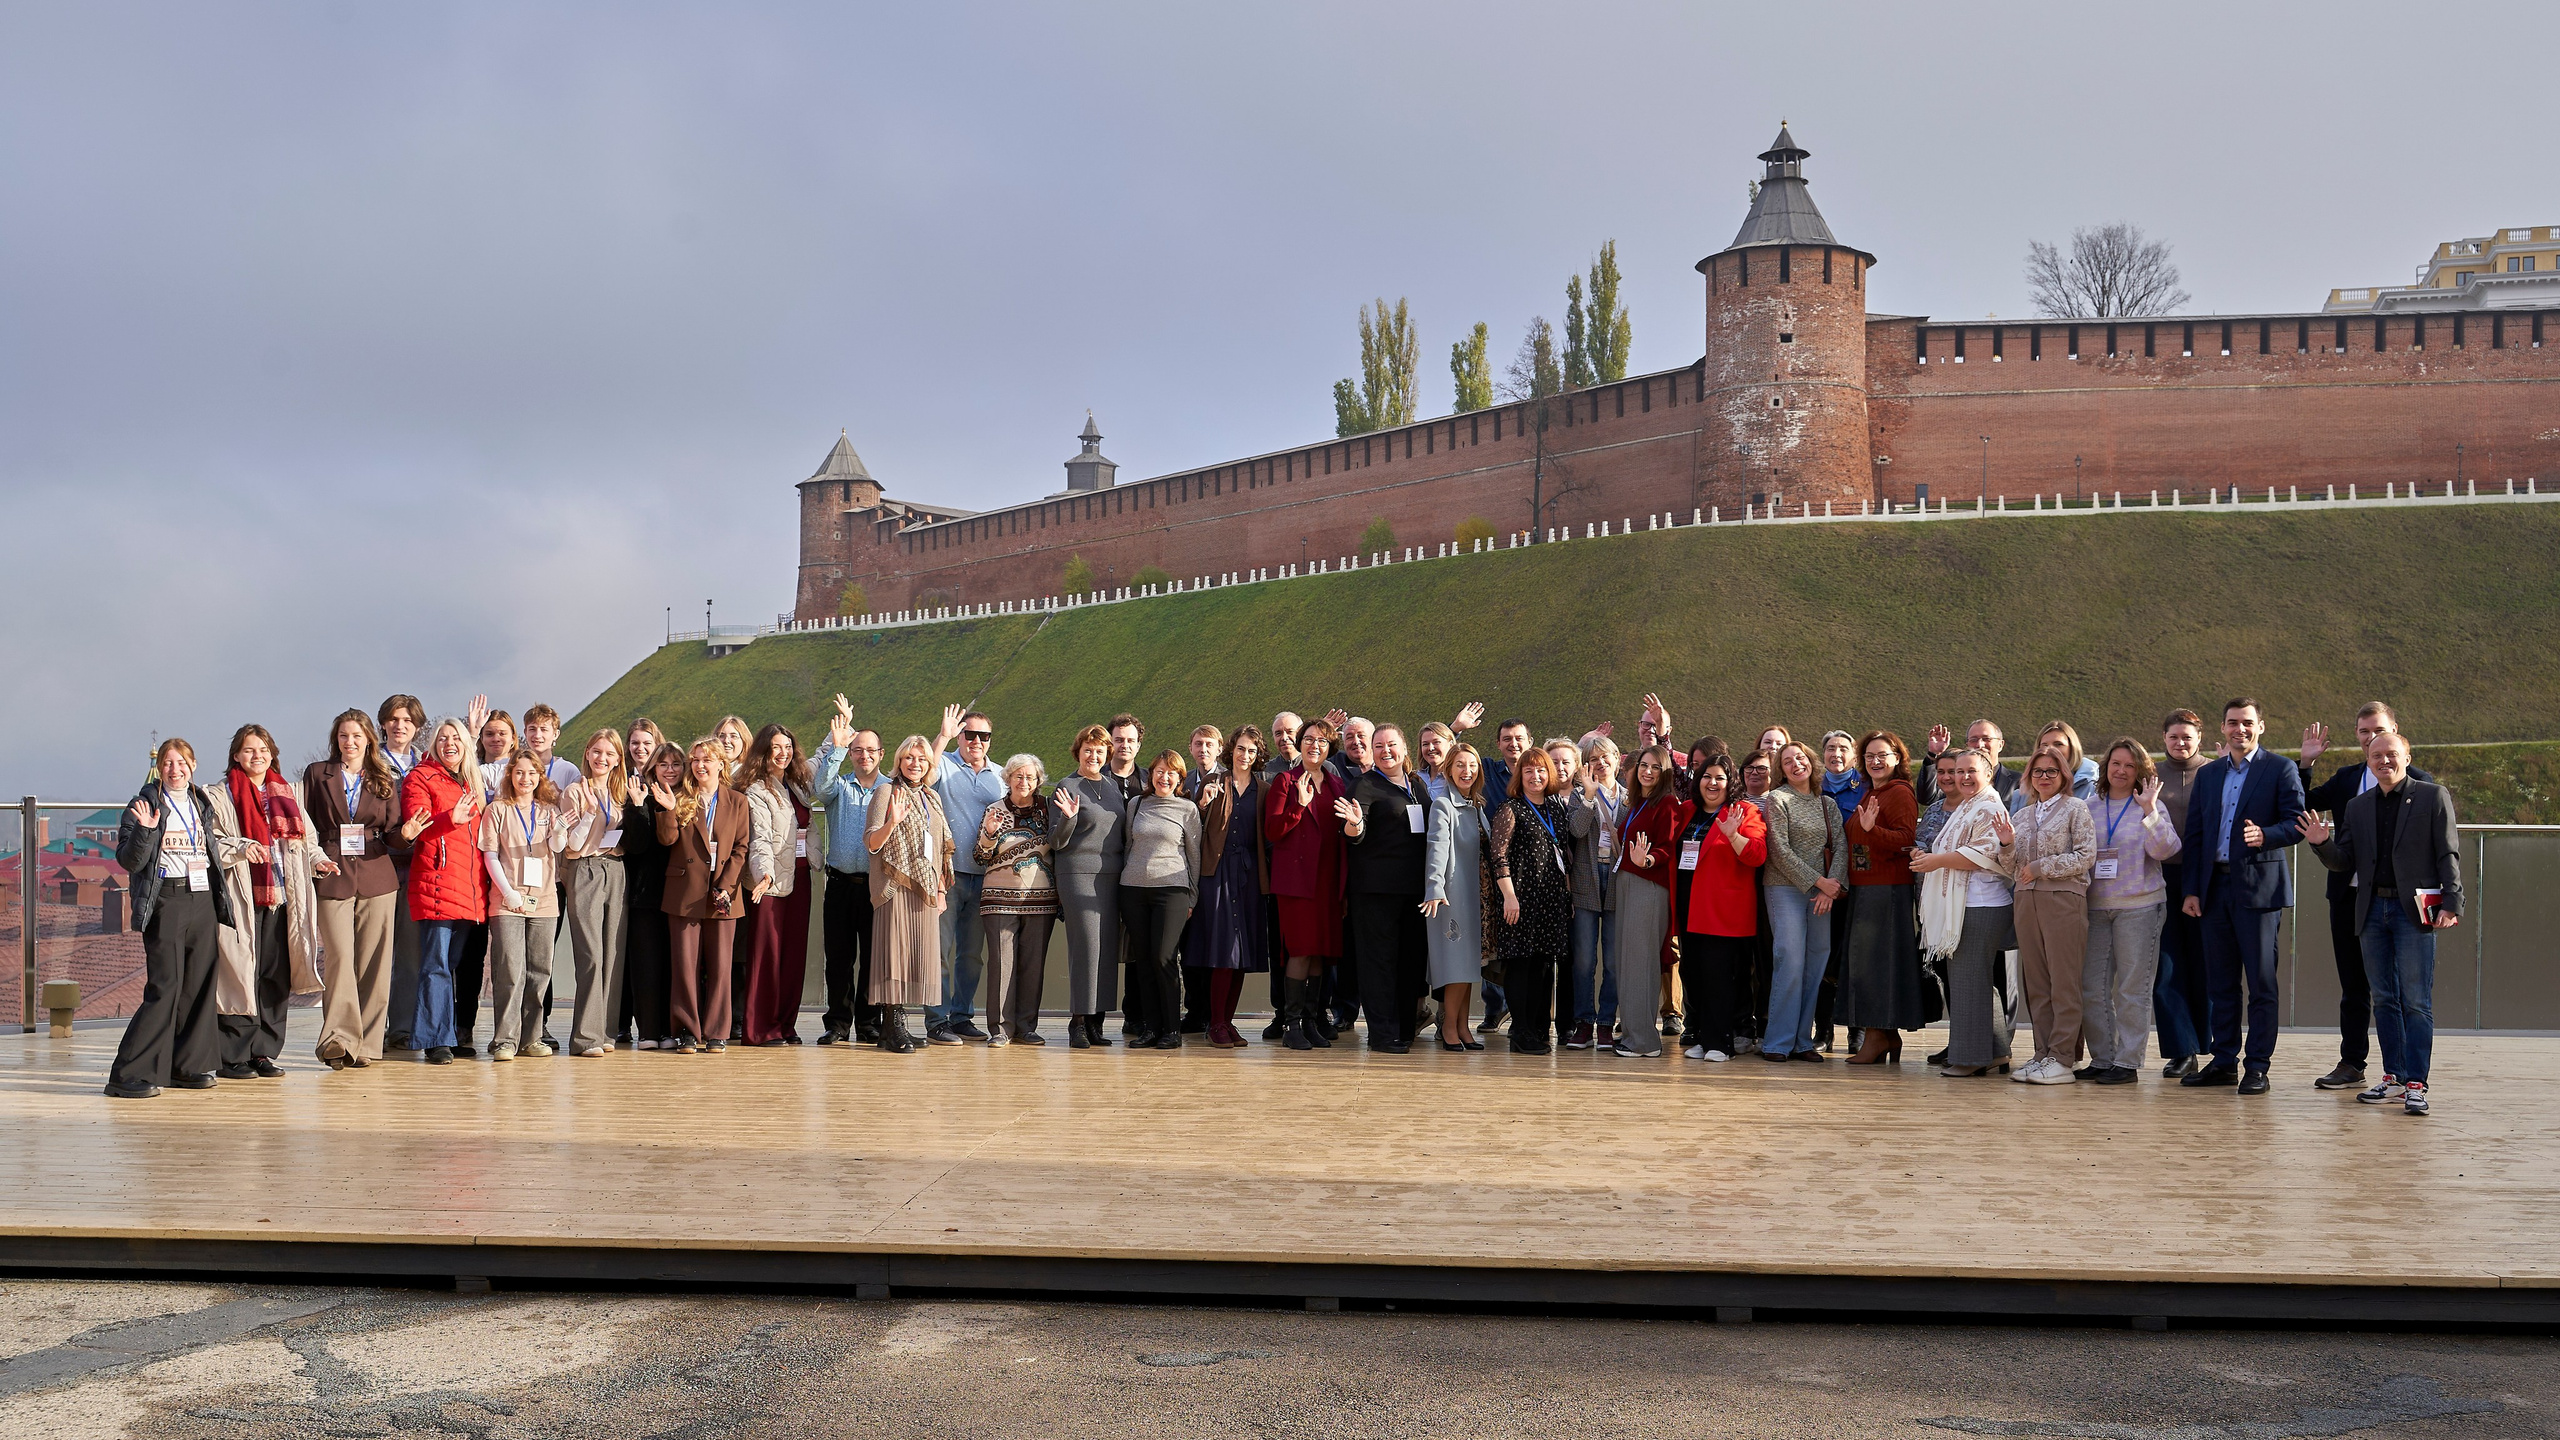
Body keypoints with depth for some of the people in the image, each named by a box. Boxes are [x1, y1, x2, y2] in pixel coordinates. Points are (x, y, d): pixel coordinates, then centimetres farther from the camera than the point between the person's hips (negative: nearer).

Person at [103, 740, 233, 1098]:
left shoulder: (202, 804, 16)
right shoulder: (145, 805, -2)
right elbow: (129, 861, -8)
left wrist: (222, 889, 15)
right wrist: (144, 829, -23)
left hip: (203, 900, 6)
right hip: (165, 903, -6)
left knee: (200, 985, 5)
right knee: (165, 988, -11)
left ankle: (186, 1066, 14)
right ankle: (129, 1074, -7)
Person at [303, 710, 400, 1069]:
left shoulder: (383, 781, 14)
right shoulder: (317, 773, 11)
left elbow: (391, 833, 13)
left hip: (376, 879, 2)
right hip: (333, 876, -1)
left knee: (373, 961, 0)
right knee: (339, 956, -12)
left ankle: (365, 1043, 6)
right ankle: (339, 1040, -11)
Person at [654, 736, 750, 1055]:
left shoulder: (737, 803, 9)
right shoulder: (681, 798, 7)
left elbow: (741, 848, 4)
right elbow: (667, 839, -3)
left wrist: (726, 885, -7)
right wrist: (669, 811, -21)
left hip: (723, 894, 1)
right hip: (685, 893, 0)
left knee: (719, 966, 2)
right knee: (685, 965, 0)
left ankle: (715, 1032, 9)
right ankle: (687, 1031, 7)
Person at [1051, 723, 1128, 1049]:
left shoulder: (1114, 784, 15)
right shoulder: (1065, 788, -2)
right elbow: (1056, 842, -5)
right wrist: (1068, 818, -22)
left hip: (1112, 875, 6)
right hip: (1079, 873, -6)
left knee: (1108, 948, 3)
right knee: (1086, 945, -11)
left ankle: (1096, 1020, 8)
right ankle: (1078, 1022, -6)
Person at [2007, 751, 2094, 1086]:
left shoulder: (2075, 808, 2)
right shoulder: (2023, 814, 18)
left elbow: (2086, 855, -7)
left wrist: (2042, 867, -10)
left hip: (2064, 898, -6)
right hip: (2027, 901, 6)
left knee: (2064, 982, -6)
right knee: (2035, 982, 5)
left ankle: (2062, 1058, -5)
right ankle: (2043, 1054, 9)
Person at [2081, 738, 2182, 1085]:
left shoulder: (2151, 807, 2)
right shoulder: (2090, 808, 12)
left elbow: (2165, 850, -11)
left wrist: (2150, 811, -19)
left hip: (2138, 906, -4)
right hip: (2095, 906, 4)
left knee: (2132, 988, -2)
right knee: (2091, 988, 3)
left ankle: (2127, 1062, 3)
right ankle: (2101, 1059, 13)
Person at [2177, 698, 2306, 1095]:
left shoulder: (2280, 771, 2)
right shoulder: (2208, 775, 15)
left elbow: (2297, 824, -5)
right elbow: (2194, 835, 14)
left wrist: (2265, 835, -25)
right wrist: (2192, 890, 8)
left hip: (2259, 887, -5)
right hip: (2216, 887, 5)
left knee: (2261, 982, -2)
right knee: (2221, 982, 8)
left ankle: (2257, 1066, 3)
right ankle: (2224, 1062, 15)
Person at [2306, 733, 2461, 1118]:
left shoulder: (2432, 797, 1)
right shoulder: (2358, 807, 13)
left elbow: (2449, 855, -2)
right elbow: (2345, 862, 12)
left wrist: (2451, 904, -12)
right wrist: (2323, 844, -8)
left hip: (2414, 910, -5)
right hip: (2373, 909, 5)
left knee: (2416, 1001, -5)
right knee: (2384, 999, 9)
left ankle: (2415, 1084, -4)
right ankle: (2393, 1077, 16)